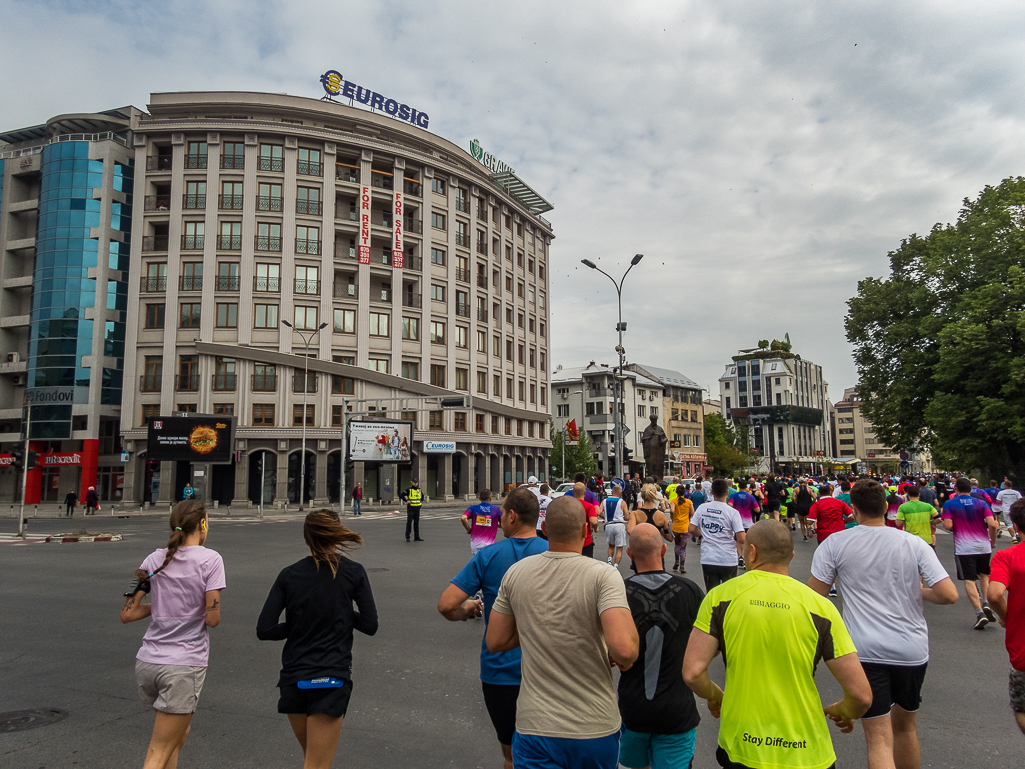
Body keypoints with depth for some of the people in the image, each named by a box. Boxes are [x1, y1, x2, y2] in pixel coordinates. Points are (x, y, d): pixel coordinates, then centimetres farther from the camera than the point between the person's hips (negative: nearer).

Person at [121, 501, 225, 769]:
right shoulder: (210, 559, -10)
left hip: (147, 663, 6)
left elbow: (127, 614, 4)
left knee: (179, 731, 27)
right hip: (184, 666, -6)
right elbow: (212, 619, -13)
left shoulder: (155, 559, 5)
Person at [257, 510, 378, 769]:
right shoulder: (353, 572, -6)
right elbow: (370, 625, -5)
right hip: (331, 679, -4)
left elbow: (264, 630, -5)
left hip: (293, 679, 4)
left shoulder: (289, 575, -1)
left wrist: (297, 625, 10)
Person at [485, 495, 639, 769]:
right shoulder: (603, 575, -17)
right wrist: (623, 661, -6)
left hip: (535, 729, 1)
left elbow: (495, 642, 3)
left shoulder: (515, 573, -5)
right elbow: (624, 649, -28)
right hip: (596, 729, 0)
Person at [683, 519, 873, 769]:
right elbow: (861, 695, -9)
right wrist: (843, 711, 13)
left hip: (740, 749, 0)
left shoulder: (721, 596, -8)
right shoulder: (819, 606, -8)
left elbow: (692, 673, -12)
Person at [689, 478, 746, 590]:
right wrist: (734, 537, 7)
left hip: (707, 560, 2)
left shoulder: (702, 508, -2)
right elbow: (741, 540, -15)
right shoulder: (732, 512, -11)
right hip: (728, 561, -2)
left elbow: (692, 529, 1)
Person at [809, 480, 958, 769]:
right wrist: (920, 590, 12)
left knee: (880, 740, -1)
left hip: (865, 652, -3)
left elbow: (813, 597, -5)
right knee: (904, 727, 24)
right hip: (912, 650, 3)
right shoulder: (914, 544, -3)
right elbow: (949, 595, -7)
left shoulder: (834, 544, -6)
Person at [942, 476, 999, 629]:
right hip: (984, 546, 3)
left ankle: (980, 613, -10)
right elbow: (992, 524, -8)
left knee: (969, 581, 1)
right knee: (984, 575, 23)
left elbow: (948, 526, -12)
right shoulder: (982, 503, 3)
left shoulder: (949, 504, -2)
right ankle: (986, 604, 5)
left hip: (963, 548, -3)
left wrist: (943, 518, 10)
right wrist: (993, 541, 6)